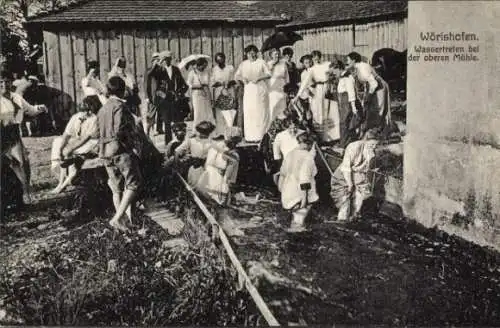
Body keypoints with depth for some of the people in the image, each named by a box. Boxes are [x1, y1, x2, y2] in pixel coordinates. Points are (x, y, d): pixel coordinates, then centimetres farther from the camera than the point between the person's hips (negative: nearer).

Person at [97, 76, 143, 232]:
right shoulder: (119, 106, -11)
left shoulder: (102, 109, 14)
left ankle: (124, 220, 15)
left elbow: (101, 133, 13)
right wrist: (130, 140, -3)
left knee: (117, 188, 12)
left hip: (106, 153, 8)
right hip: (121, 150, -8)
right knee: (133, 184, -1)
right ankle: (118, 218, -10)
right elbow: (119, 132, -19)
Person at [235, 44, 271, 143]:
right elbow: (236, 75, 13)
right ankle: (250, 136, -1)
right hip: (248, 90, 3)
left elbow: (268, 74, -2)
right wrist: (242, 78, -7)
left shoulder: (261, 62, 3)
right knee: (248, 112, -4)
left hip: (260, 89, -2)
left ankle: (260, 136, -1)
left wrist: (258, 78, -15)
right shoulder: (243, 64, 13)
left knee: (260, 112, -4)